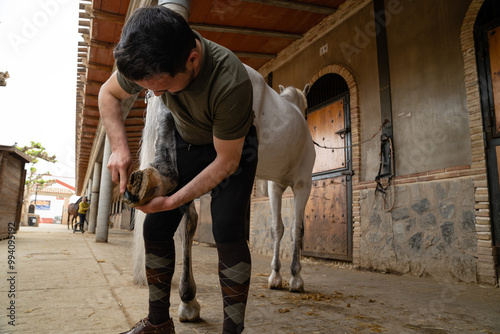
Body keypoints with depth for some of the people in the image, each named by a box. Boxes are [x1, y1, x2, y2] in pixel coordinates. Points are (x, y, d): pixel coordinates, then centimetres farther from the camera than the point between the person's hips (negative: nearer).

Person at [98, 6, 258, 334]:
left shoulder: (231, 83, -39)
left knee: (228, 232, -21)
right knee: (155, 227, -1)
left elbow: (227, 161, -28)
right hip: (187, 143, 5)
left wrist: (172, 201, -29)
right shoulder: (149, 61, -22)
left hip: (233, 147, -4)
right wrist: (119, 147, -19)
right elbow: (109, 93, -3)